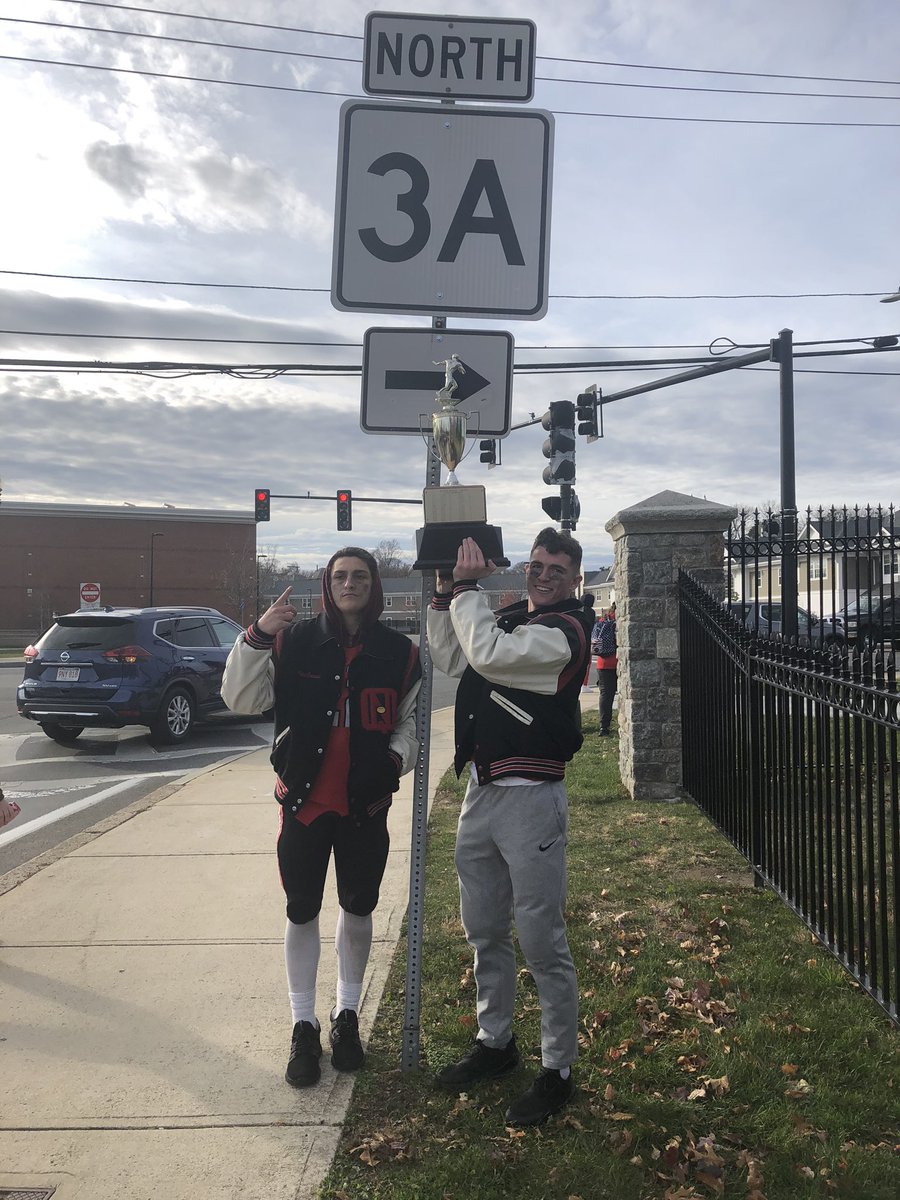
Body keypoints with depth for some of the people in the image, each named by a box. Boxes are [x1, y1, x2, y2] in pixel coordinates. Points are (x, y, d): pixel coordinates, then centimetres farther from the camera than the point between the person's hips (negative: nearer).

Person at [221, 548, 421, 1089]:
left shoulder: (399, 652, -1)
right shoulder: (295, 641, -4)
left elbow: (411, 719, 9)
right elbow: (243, 699, -8)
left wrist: (396, 758, -10)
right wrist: (256, 638, -21)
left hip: (366, 804, 1)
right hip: (305, 800, -1)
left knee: (358, 910, 15)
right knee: (302, 912, 8)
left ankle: (347, 1016, 35)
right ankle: (304, 1025, 25)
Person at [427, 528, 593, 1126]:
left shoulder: (565, 629, -13)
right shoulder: (509, 616, 12)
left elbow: (488, 654, -25)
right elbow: (451, 659, 12)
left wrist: (468, 587, -15)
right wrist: (448, 594, 4)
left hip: (530, 798, -8)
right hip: (481, 792, 8)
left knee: (543, 943, 1)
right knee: (485, 932, 19)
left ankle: (558, 1071, 18)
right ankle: (495, 1043, 37)